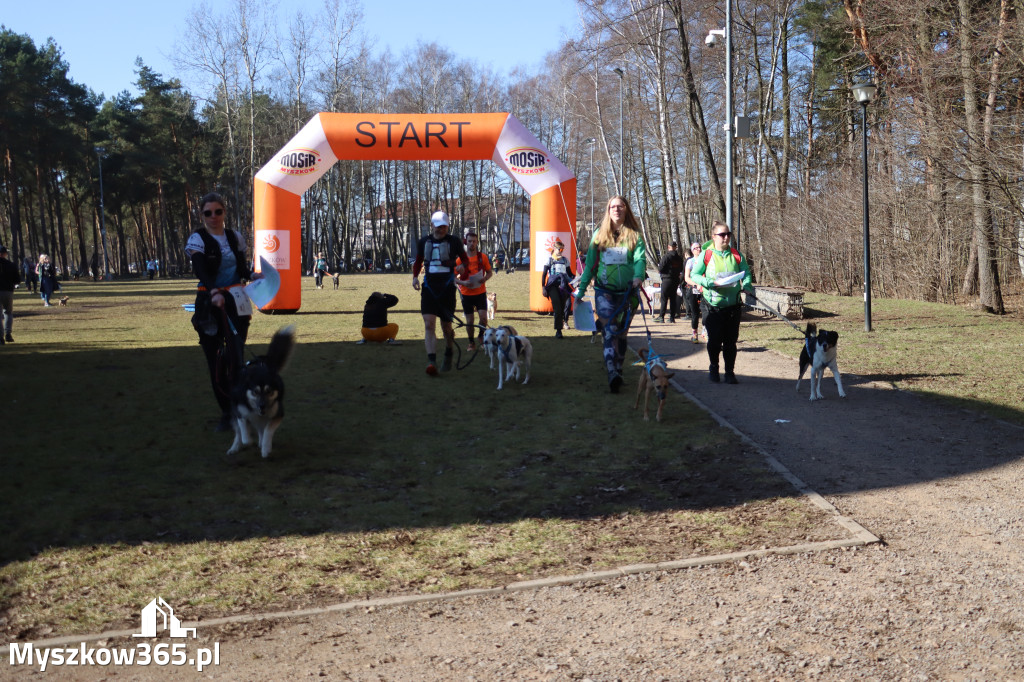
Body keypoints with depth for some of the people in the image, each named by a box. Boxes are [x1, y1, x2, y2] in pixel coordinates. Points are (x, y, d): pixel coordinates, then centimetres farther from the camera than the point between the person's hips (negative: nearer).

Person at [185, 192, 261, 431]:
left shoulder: (235, 237, 9)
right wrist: (214, 292, -35)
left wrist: (253, 275, -10)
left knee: (236, 356, -7)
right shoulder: (197, 239, -3)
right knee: (215, 359, 2)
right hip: (209, 302, -2)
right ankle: (226, 413, 12)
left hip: (235, 301, 2)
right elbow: (200, 270, -18)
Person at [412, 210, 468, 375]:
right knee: (429, 324, -13)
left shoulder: (454, 242, 2)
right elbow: (418, 262, 21)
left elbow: (465, 260, 12)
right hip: (429, 287, 2)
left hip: (447, 287, -2)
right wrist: (415, 276, 5)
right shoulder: (423, 242, 9)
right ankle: (431, 361, -18)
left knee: (446, 326, 7)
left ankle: (448, 357, 31)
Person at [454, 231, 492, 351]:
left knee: (483, 317, -11)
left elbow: (490, 272, 10)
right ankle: (471, 343, 19)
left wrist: (484, 279, -11)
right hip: (466, 293, -1)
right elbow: (453, 277, 0)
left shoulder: (483, 257, 0)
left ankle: (481, 334, 19)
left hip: (480, 292, 1)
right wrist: (463, 282, -18)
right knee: (469, 320, 3)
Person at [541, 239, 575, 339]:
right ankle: (558, 330, -17)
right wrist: (543, 287, -3)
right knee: (557, 307, -16)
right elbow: (544, 274, 7)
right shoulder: (549, 260, 10)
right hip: (552, 285, -3)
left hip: (563, 286, 3)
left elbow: (569, 273, 22)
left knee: (562, 308, -2)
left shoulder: (565, 260, 19)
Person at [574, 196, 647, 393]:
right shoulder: (599, 235, 8)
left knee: (621, 334, 11)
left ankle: (618, 372, 23)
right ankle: (613, 375, -28)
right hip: (604, 292, -1)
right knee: (610, 332, -16)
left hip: (627, 292, 1)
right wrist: (581, 289, 6)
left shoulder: (634, 235, 6)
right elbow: (590, 264, 9)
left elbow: (640, 258, -8)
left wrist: (638, 276, -29)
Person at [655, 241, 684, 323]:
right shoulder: (679, 258, 7)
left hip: (667, 279, -5)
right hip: (676, 280, 5)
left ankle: (661, 316, -5)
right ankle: (672, 317, 7)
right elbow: (681, 270, 16)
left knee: (664, 298, -2)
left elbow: (660, 269, -12)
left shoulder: (666, 256, -11)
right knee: (673, 298, 8)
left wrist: (659, 266, 8)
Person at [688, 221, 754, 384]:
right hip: (713, 306, -2)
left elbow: (746, 273, 8)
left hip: (733, 305, 2)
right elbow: (694, 275, -3)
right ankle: (713, 368, 25)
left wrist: (746, 285, -13)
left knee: (731, 341, 3)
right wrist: (711, 282, -18)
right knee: (714, 340, 3)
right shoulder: (706, 255, -3)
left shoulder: (737, 255, 6)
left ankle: (730, 372, 13)